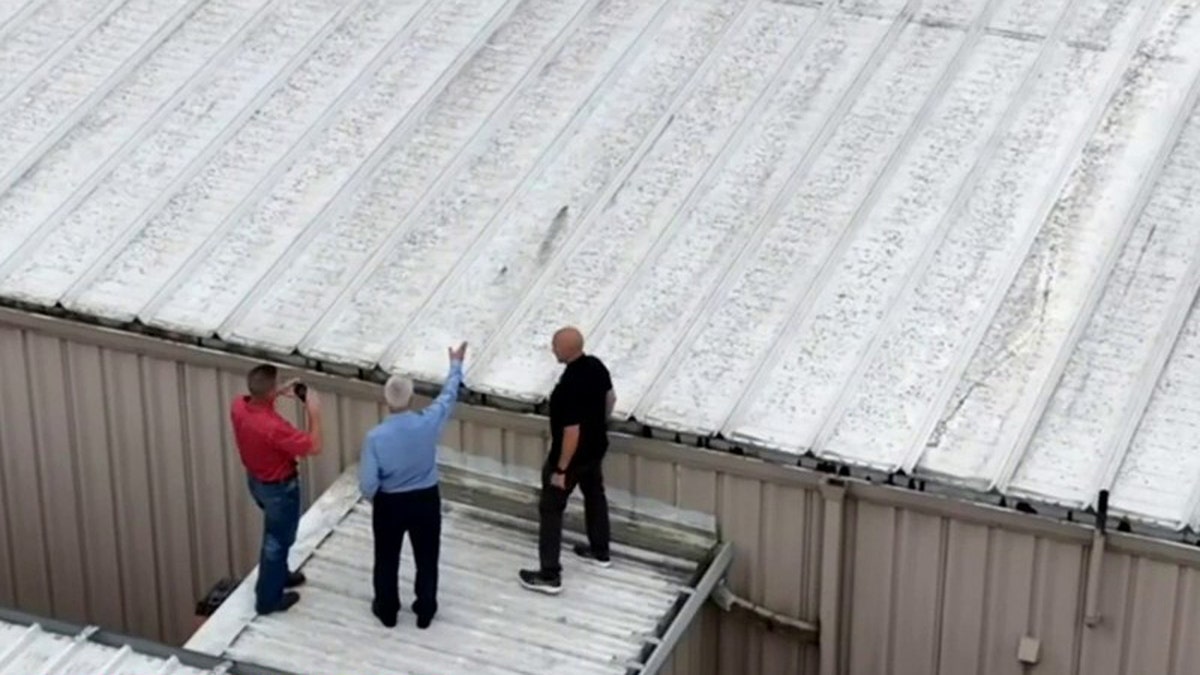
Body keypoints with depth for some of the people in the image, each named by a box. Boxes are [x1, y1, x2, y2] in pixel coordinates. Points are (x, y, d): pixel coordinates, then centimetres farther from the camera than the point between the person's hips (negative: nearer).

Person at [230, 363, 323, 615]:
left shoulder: (238, 406, -18)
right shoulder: (273, 427, -40)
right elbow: (314, 447, -29)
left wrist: (280, 392, 0)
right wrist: (314, 412, -22)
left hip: (255, 479, 8)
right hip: (279, 487, -8)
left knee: (275, 533, 31)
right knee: (277, 540, 14)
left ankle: (278, 574, 52)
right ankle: (268, 599, 29)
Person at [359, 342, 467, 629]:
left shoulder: (376, 436, -25)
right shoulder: (427, 423, -22)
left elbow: (368, 484, -19)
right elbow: (448, 396, -1)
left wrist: (373, 498, 5)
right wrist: (456, 365, 15)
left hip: (390, 504, -1)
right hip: (426, 500, 1)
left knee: (387, 559, 21)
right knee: (426, 558, 21)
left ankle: (387, 611, 38)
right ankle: (425, 611, 35)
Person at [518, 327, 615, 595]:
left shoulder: (569, 386, -34)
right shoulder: (596, 365, -9)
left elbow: (572, 432, -30)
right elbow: (610, 399, 8)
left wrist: (561, 469, -21)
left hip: (573, 455, -8)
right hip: (596, 447, 9)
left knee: (550, 509, 4)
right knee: (594, 494, 27)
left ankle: (550, 575, 7)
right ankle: (600, 552, 46)